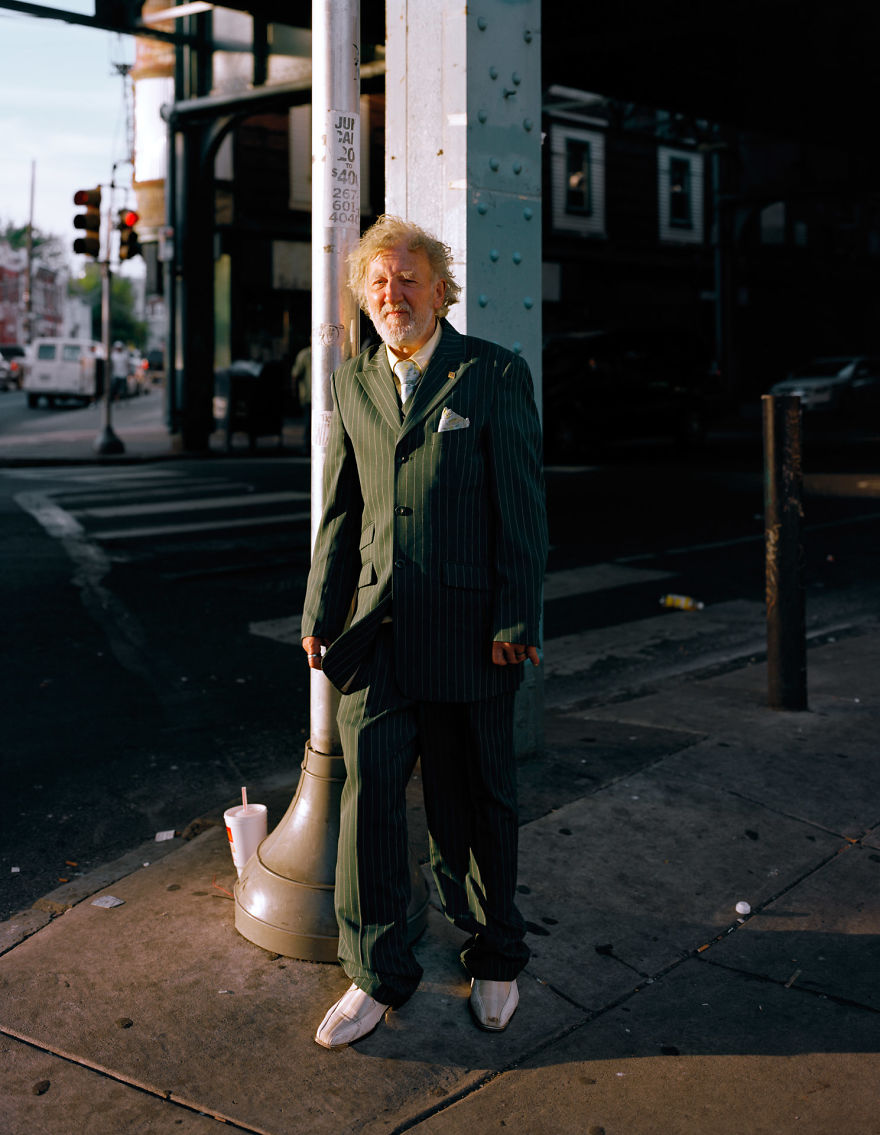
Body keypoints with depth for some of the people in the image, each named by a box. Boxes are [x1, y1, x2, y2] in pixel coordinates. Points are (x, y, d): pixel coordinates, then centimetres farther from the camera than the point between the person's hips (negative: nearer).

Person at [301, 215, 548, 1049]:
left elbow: (522, 505, -6)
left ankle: (494, 961, 29)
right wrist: (319, 613, 9)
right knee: (369, 788, -1)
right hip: (377, 628, 3)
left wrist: (515, 619, -10)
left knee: (473, 803, 9)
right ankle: (378, 975, 13)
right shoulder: (352, 385, 10)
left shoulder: (497, 376, -3)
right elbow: (339, 511, 14)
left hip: (467, 629, -3)